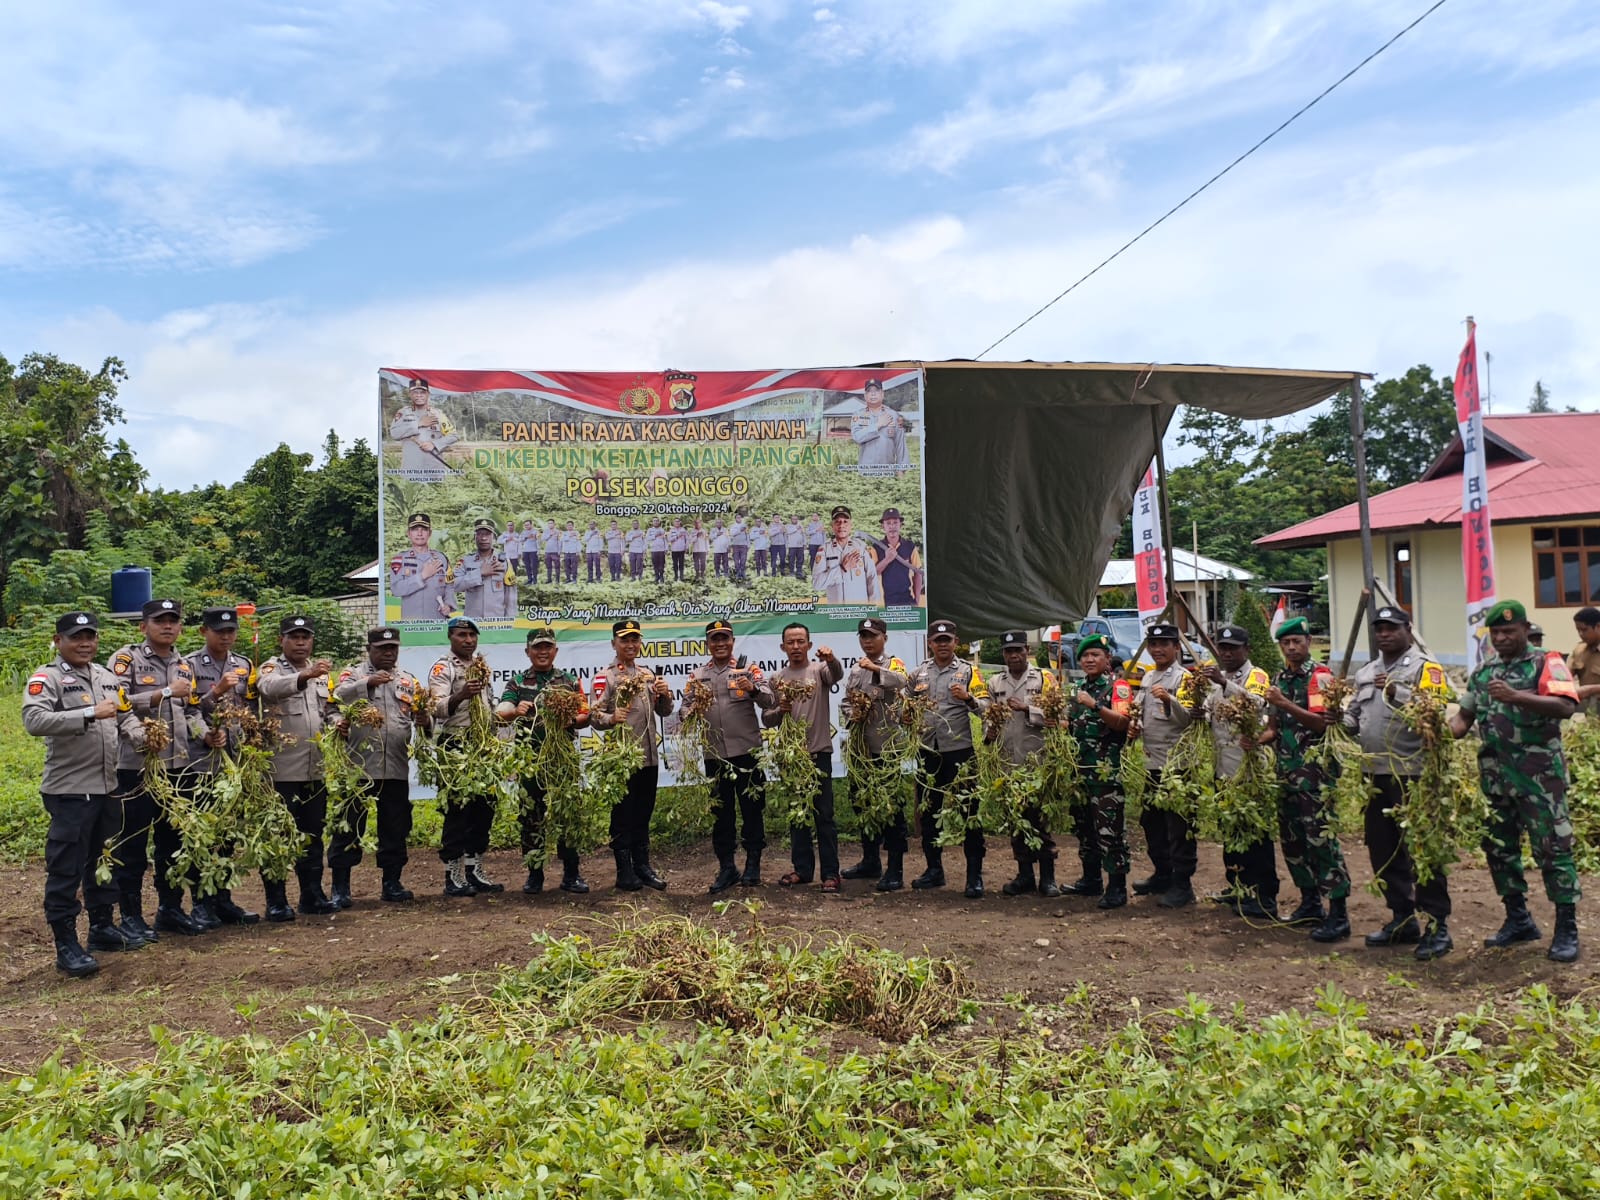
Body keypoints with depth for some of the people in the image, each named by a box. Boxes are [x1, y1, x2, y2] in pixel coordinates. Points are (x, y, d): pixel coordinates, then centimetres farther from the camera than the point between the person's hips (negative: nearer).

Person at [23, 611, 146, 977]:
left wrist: (144, 737, -2)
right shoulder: (46, 678, -9)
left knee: (104, 861, 19)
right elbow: (34, 720, -24)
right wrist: (90, 714, -29)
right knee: (66, 869, -1)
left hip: (107, 787, 7)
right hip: (68, 791, -7)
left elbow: (125, 717, 19)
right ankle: (66, 945, 7)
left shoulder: (106, 676, 13)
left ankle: (102, 926, 33)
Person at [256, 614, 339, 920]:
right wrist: (305, 675, -46)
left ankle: (312, 894, 21)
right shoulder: (271, 668, -4)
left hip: (316, 769, 6)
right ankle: (276, 901, 8)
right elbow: (271, 688, -28)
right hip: (281, 769, -5)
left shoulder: (321, 671, 15)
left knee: (313, 834, 12)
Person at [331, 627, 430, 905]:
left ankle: (392, 883, 20)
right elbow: (338, 696, -14)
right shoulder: (353, 675, 6)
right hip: (358, 766, -3)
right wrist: (367, 683, -28)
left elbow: (424, 714, 9)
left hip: (397, 768, 3)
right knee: (349, 827, 2)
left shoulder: (409, 680, 15)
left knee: (396, 828, 9)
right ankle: (340, 887, 10)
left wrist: (425, 722, -14)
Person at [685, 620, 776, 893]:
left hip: (747, 751, -2)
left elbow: (770, 701, -8)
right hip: (714, 755, 3)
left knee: (751, 809, 5)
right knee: (720, 813, 9)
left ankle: (753, 865, 17)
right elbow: (685, 711, 6)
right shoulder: (697, 675, 10)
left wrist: (753, 689, -27)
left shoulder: (748, 669, 2)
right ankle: (726, 868, 19)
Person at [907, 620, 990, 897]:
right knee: (928, 809, 10)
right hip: (927, 749, 4)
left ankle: (975, 875, 2)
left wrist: (968, 698, -25)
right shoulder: (918, 673, 11)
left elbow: (986, 705, -7)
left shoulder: (968, 671, 1)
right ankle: (934, 869, 23)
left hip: (959, 749, -4)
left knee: (968, 811, -4)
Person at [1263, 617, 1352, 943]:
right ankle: (1310, 902, 25)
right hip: (1286, 769, 8)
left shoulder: (1320, 676, -6)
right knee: (1292, 838, 12)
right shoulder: (1279, 679, 14)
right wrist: (1259, 738, -1)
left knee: (1321, 838, -10)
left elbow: (1322, 722, -17)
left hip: (1314, 768, -7)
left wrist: (1285, 704, -24)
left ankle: (1337, 914, -6)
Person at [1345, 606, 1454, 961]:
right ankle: (1403, 919, 24)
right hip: (1377, 773, 7)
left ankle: (1437, 925, 3)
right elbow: (1354, 716, 20)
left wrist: (1397, 693, -24)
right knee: (1383, 850, 12)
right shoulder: (1365, 673, 18)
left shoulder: (1425, 669, -3)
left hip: (1412, 774, -7)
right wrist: (1341, 720, -2)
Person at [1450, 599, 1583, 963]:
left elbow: (1566, 706, -19)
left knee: (1552, 848, -4)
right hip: (1494, 773, 6)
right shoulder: (1483, 672, 15)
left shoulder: (1545, 663, -2)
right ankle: (1518, 920, 24)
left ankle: (1566, 930, 4)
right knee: (1499, 847, 11)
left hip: (1539, 772, -6)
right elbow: (1465, 717, 18)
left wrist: (1515, 697, -31)